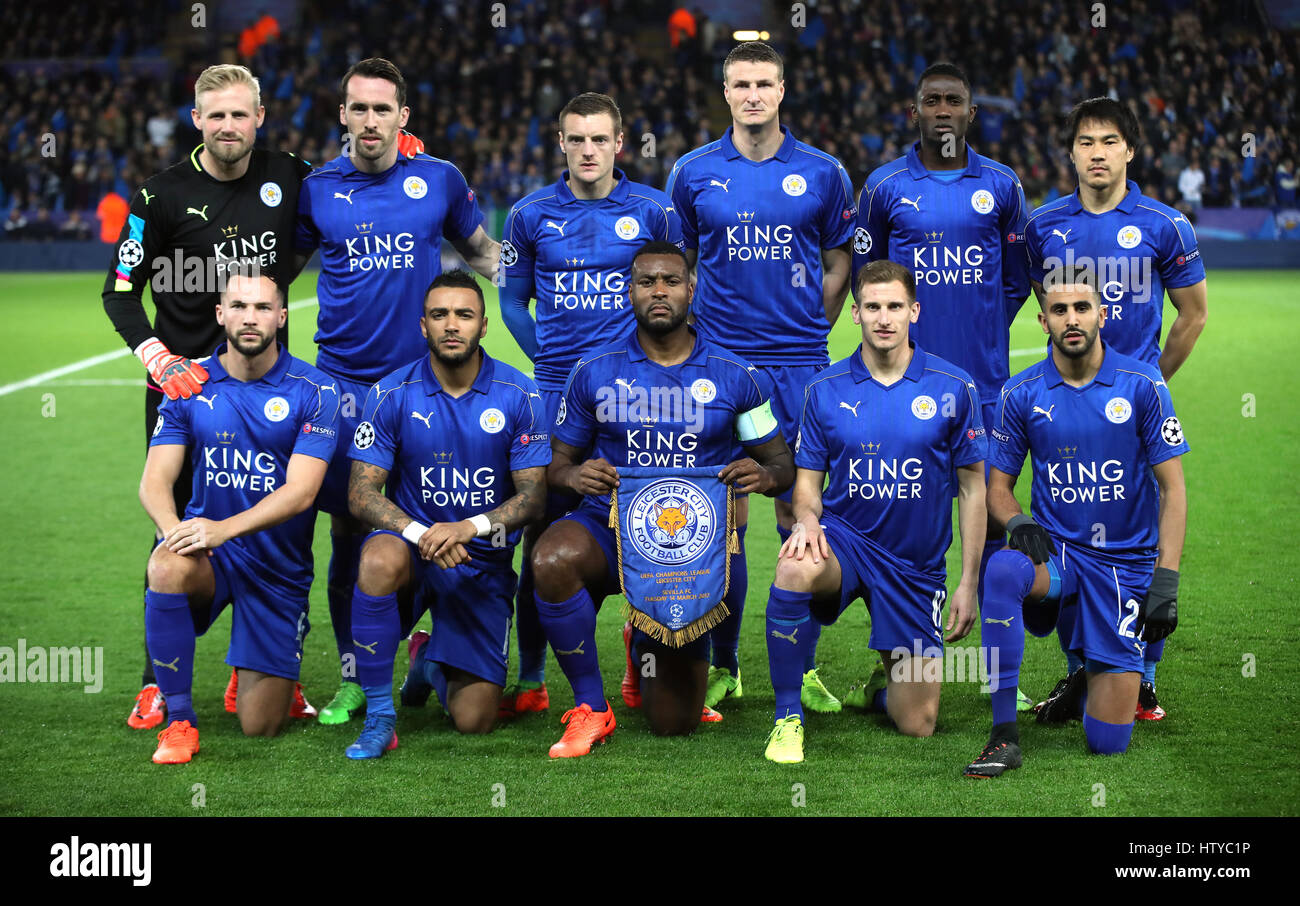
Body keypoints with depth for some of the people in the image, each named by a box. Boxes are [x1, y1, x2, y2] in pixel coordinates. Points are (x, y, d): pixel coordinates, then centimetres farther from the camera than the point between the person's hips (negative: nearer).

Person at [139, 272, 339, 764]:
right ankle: (179, 719, -21)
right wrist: (171, 526, -29)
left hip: (278, 568, -1)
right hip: (209, 552, 1)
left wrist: (223, 528, -32)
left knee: (261, 726, -4)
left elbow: (300, 492, -17)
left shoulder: (314, 393, -8)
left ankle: (265, 670, 35)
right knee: (168, 566, -37)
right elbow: (155, 481, -5)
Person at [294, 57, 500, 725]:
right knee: (348, 532, 2)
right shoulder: (318, 189, 3)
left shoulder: (439, 180, 3)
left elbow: (482, 253, 18)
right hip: (344, 380, 0)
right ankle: (353, 677, 12)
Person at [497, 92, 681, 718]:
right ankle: (531, 679, 8)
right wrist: (550, 361, 7)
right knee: (543, 537, -1)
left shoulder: (654, 211, 4)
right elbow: (513, 301, 16)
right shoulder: (532, 215, 7)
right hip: (556, 393, 1)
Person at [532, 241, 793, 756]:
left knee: (674, 722, -1)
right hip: (611, 525, 0)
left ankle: (645, 645, 38)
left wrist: (765, 474, -18)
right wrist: (572, 474, -19)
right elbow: (558, 461, 7)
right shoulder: (595, 371, 1)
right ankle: (590, 708, -16)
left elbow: (781, 463, 7)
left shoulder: (735, 377, 1)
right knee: (552, 559, -38)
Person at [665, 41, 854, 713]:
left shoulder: (822, 173, 5)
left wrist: (810, 330, 7)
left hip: (799, 365, 0)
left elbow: (838, 263, 14)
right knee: (724, 517, 2)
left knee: (798, 513, 0)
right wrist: (689, 331, 7)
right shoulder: (693, 173, 5)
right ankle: (723, 668, 11)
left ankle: (803, 668, 9)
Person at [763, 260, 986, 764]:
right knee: (794, 570, -39)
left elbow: (972, 488, 1)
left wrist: (968, 584, -2)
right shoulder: (826, 390, -1)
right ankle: (788, 717, -21)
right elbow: (808, 479, 5)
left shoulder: (953, 388, -4)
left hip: (916, 565, 0)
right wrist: (807, 519, -19)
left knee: (916, 725, -2)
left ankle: (886, 679, 37)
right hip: (844, 539, 0)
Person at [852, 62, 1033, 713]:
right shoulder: (885, 186, 4)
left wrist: (983, 333, 11)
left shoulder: (1001, 187, 6)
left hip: (983, 381, 1)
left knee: (992, 516, 1)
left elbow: (1017, 279, 16)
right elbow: (864, 274, 13)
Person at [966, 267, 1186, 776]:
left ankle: (1093, 679, 33)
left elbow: (1172, 489, -3)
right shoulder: (1022, 394, 0)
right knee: (1003, 569, -39)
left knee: (1108, 741, -6)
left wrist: (1166, 579, -12)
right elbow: (998, 485, 8)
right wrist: (1017, 523, -15)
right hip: (1057, 552, 1)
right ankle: (1004, 736, -29)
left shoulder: (1142, 386, -5)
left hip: (1126, 563, -1)